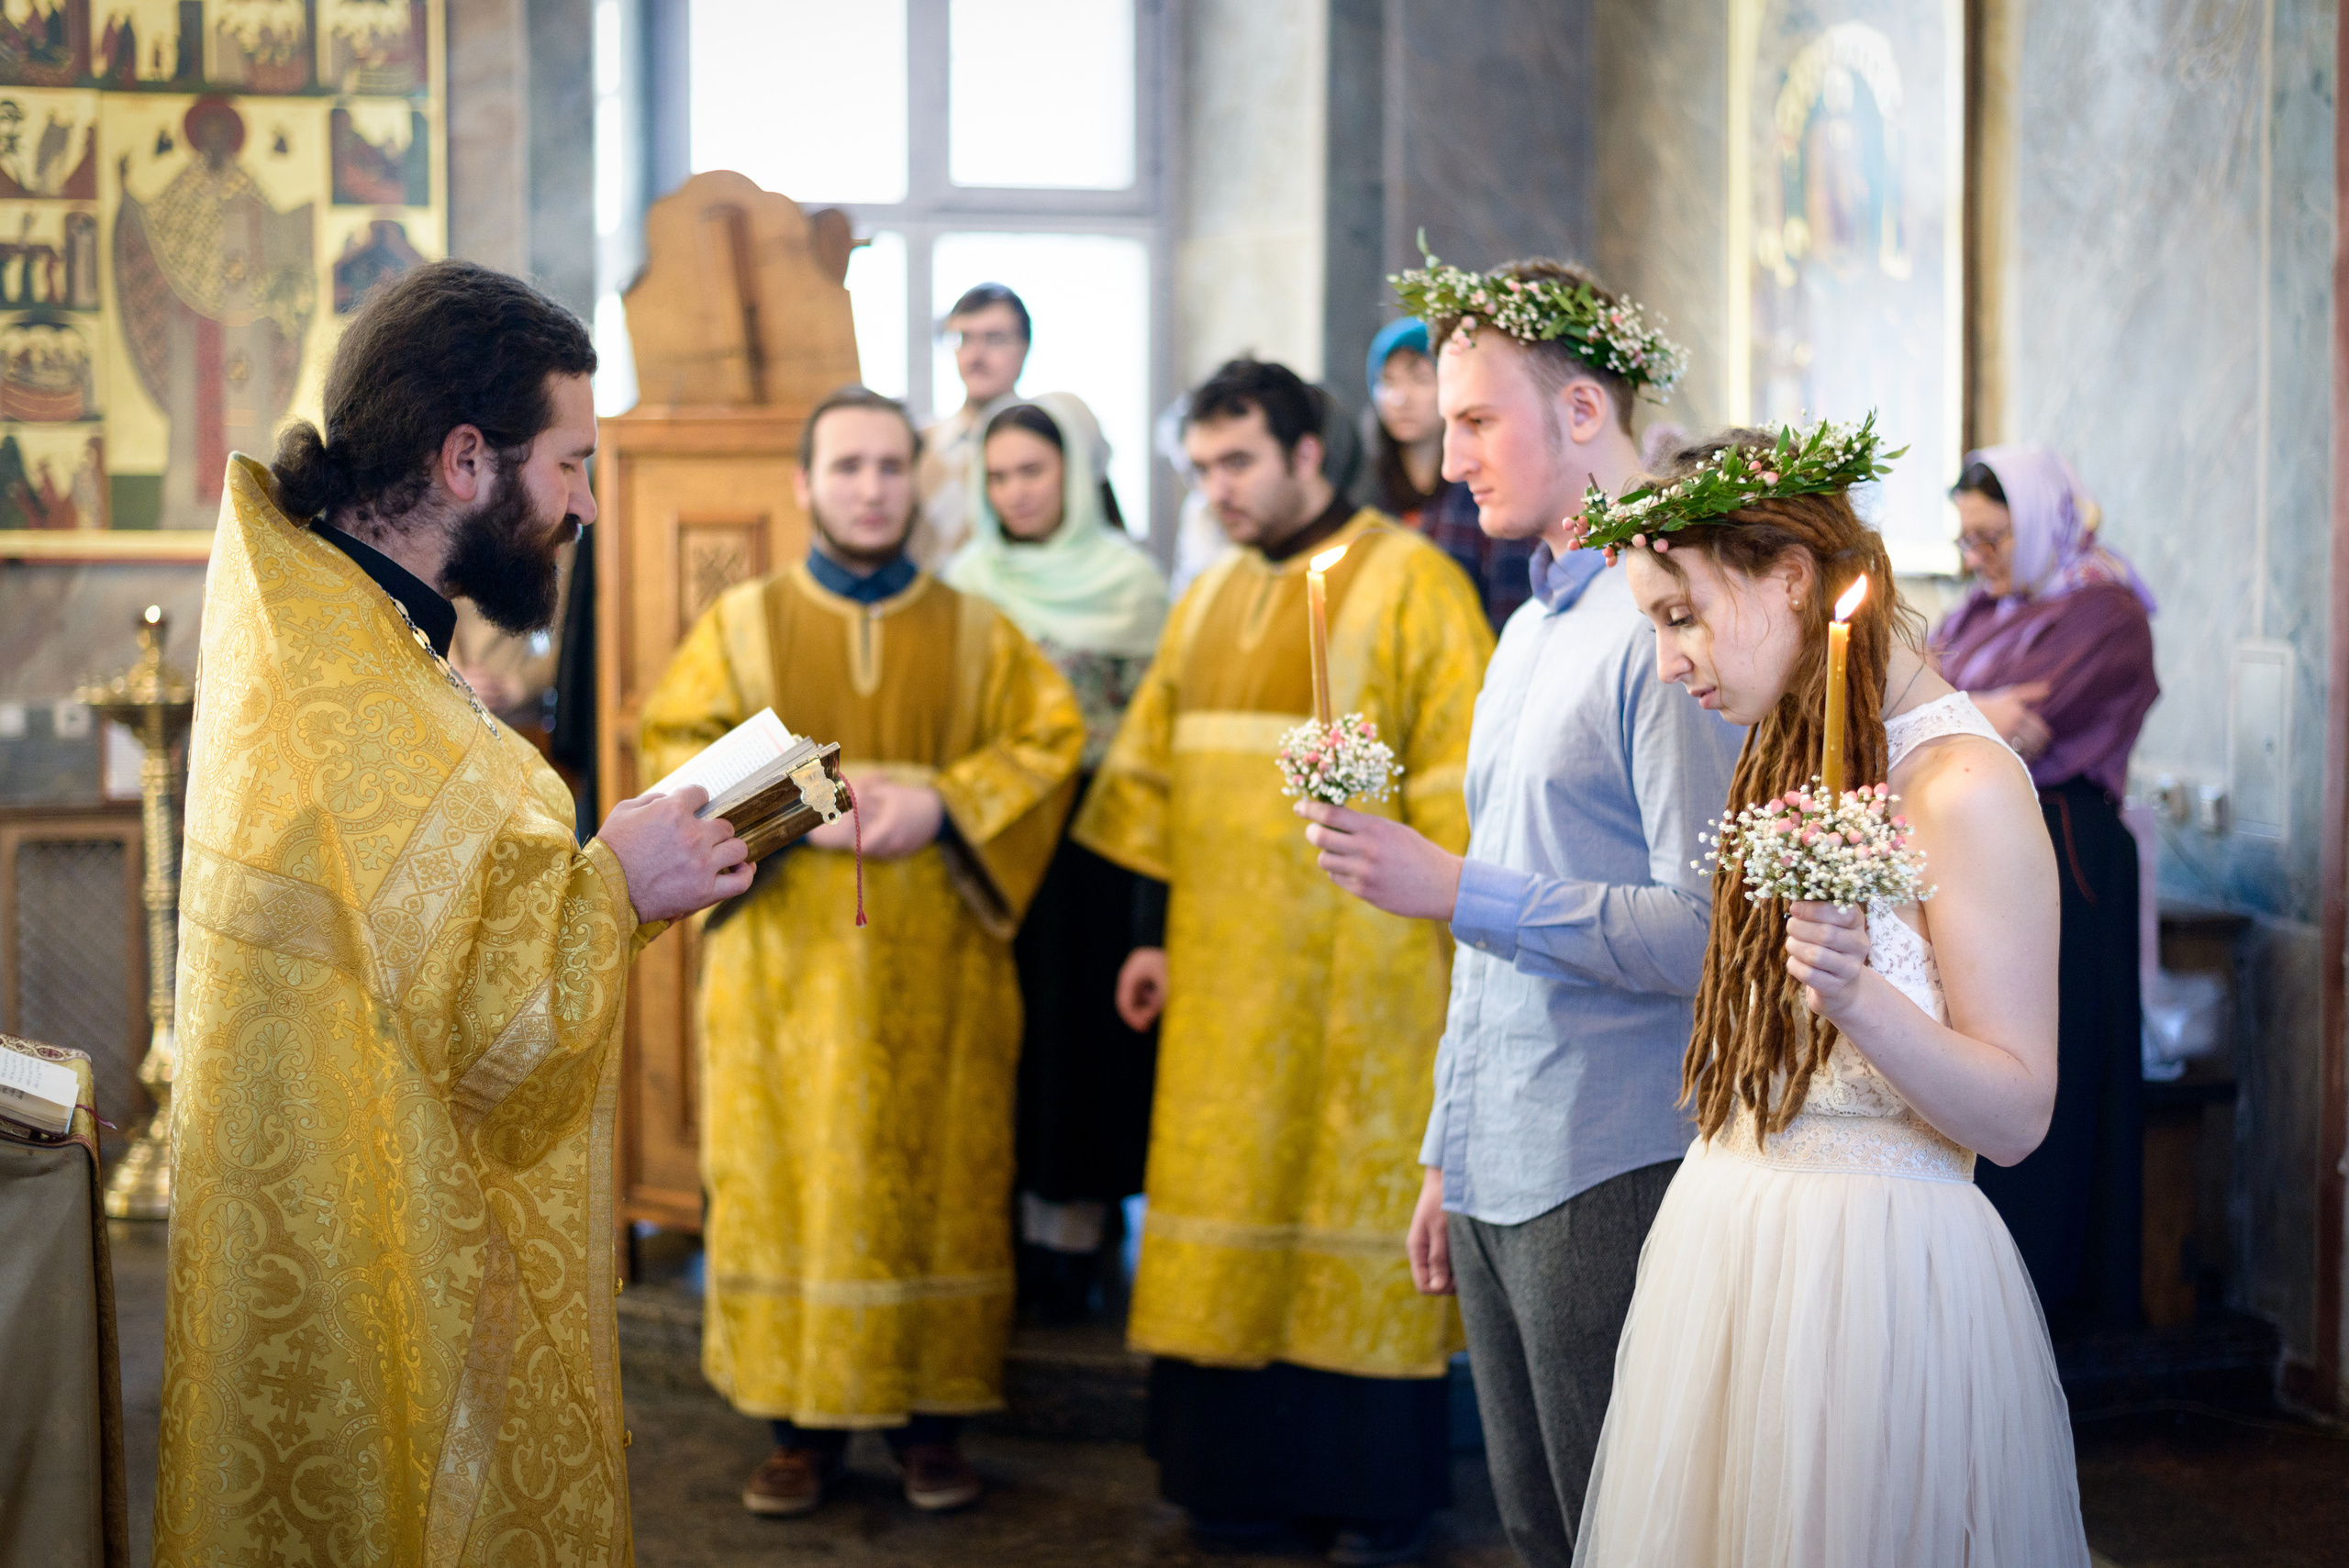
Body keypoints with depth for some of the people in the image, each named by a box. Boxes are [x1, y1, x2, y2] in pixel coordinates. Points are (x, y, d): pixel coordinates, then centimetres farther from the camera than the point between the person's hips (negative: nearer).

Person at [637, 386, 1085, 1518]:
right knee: (786, 1179, 0)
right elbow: (676, 745, 1)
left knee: (937, 1178, 2)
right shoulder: (741, 625, 6)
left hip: (936, 963, 0)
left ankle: (931, 1410, 12)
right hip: (789, 961, 0)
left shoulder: (979, 634, 7)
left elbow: (1048, 739, 1)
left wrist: (942, 803, -14)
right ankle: (805, 1417, 9)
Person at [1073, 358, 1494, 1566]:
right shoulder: (1208, 603, 12)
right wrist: (1154, 934, 9)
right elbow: (1155, 778, 13)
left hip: (1358, 967, -6)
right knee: (1231, 1203, 7)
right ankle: (1246, 1468, 18)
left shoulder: (1409, 585, -7)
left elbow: (1461, 778, -11)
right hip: (1227, 971, 6)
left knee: (1358, 1195, 1)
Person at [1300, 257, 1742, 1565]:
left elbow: (1706, 931, -21)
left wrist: (1453, 889, -19)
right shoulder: (1531, 630, 17)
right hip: (1504, 1181, 9)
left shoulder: (1669, 624, -14)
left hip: (1614, 1176, -9)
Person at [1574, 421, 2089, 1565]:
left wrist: (1859, 998, -28)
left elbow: (2017, 1113, -16)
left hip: (1875, 1273, -7)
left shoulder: (1962, 785, -15)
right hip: (1722, 1245, 8)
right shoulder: (1794, 762, 9)